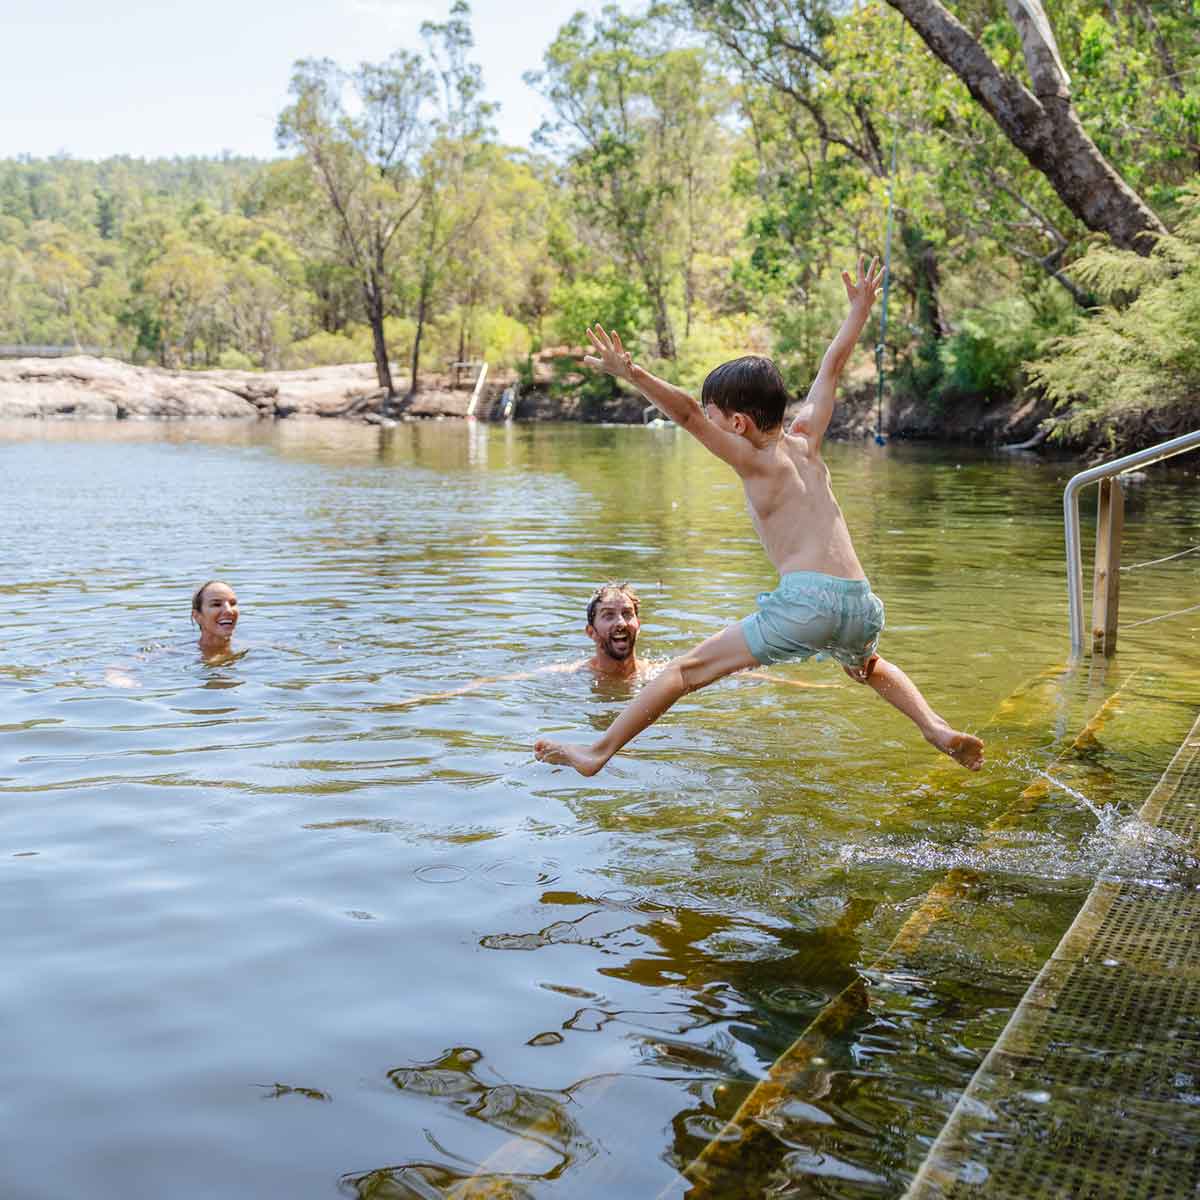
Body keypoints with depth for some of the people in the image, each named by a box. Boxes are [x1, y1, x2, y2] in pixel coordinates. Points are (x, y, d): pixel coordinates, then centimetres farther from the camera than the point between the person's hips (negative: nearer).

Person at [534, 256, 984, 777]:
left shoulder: (754, 460, 3)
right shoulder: (805, 441, 18)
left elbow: (686, 414, -11)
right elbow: (830, 369, 31)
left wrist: (633, 375, -18)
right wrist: (859, 309, 43)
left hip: (805, 599, -6)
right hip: (862, 604, 7)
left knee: (689, 668, 0)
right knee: (868, 666, 41)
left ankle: (597, 751, -1)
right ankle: (938, 730, 28)